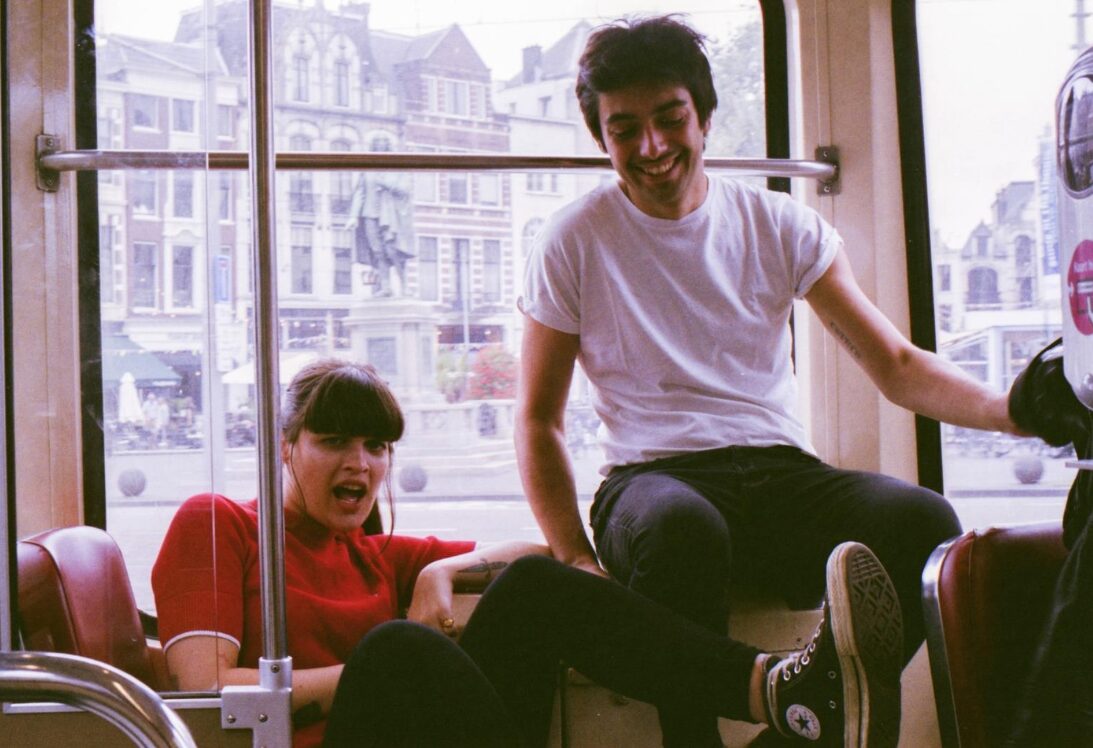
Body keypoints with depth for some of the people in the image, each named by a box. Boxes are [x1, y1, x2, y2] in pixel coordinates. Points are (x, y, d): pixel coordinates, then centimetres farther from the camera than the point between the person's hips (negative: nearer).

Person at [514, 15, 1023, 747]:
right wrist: (579, 560, -9)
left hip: (781, 473, 3)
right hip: (653, 476, -2)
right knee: (680, 527, -40)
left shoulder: (778, 225, 9)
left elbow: (895, 364, 6)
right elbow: (539, 419, 6)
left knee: (923, 520, -29)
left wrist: (1008, 408, -15)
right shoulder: (573, 243, 4)